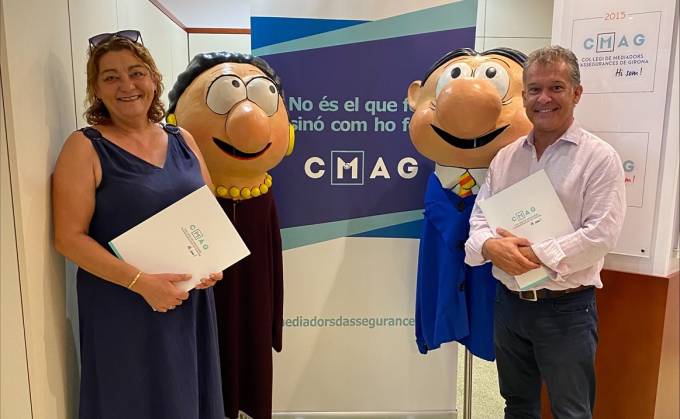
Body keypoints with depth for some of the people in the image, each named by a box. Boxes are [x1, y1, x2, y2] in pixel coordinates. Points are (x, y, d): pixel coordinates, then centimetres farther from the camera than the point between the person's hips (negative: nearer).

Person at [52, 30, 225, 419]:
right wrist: (141, 282, -22)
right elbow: (69, 237, -13)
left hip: (189, 301, 5)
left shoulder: (182, 139, 5)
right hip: (121, 307, -4)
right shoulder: (85, 147, -9)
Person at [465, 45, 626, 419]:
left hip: (567, 307, -4)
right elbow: (479, 217, 5)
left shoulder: (599, 157, -8)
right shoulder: (505, 156, 7)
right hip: (510, 302, 5)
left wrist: (533, 255, -20)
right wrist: (490, 246, -16)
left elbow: (601, 234, -17)